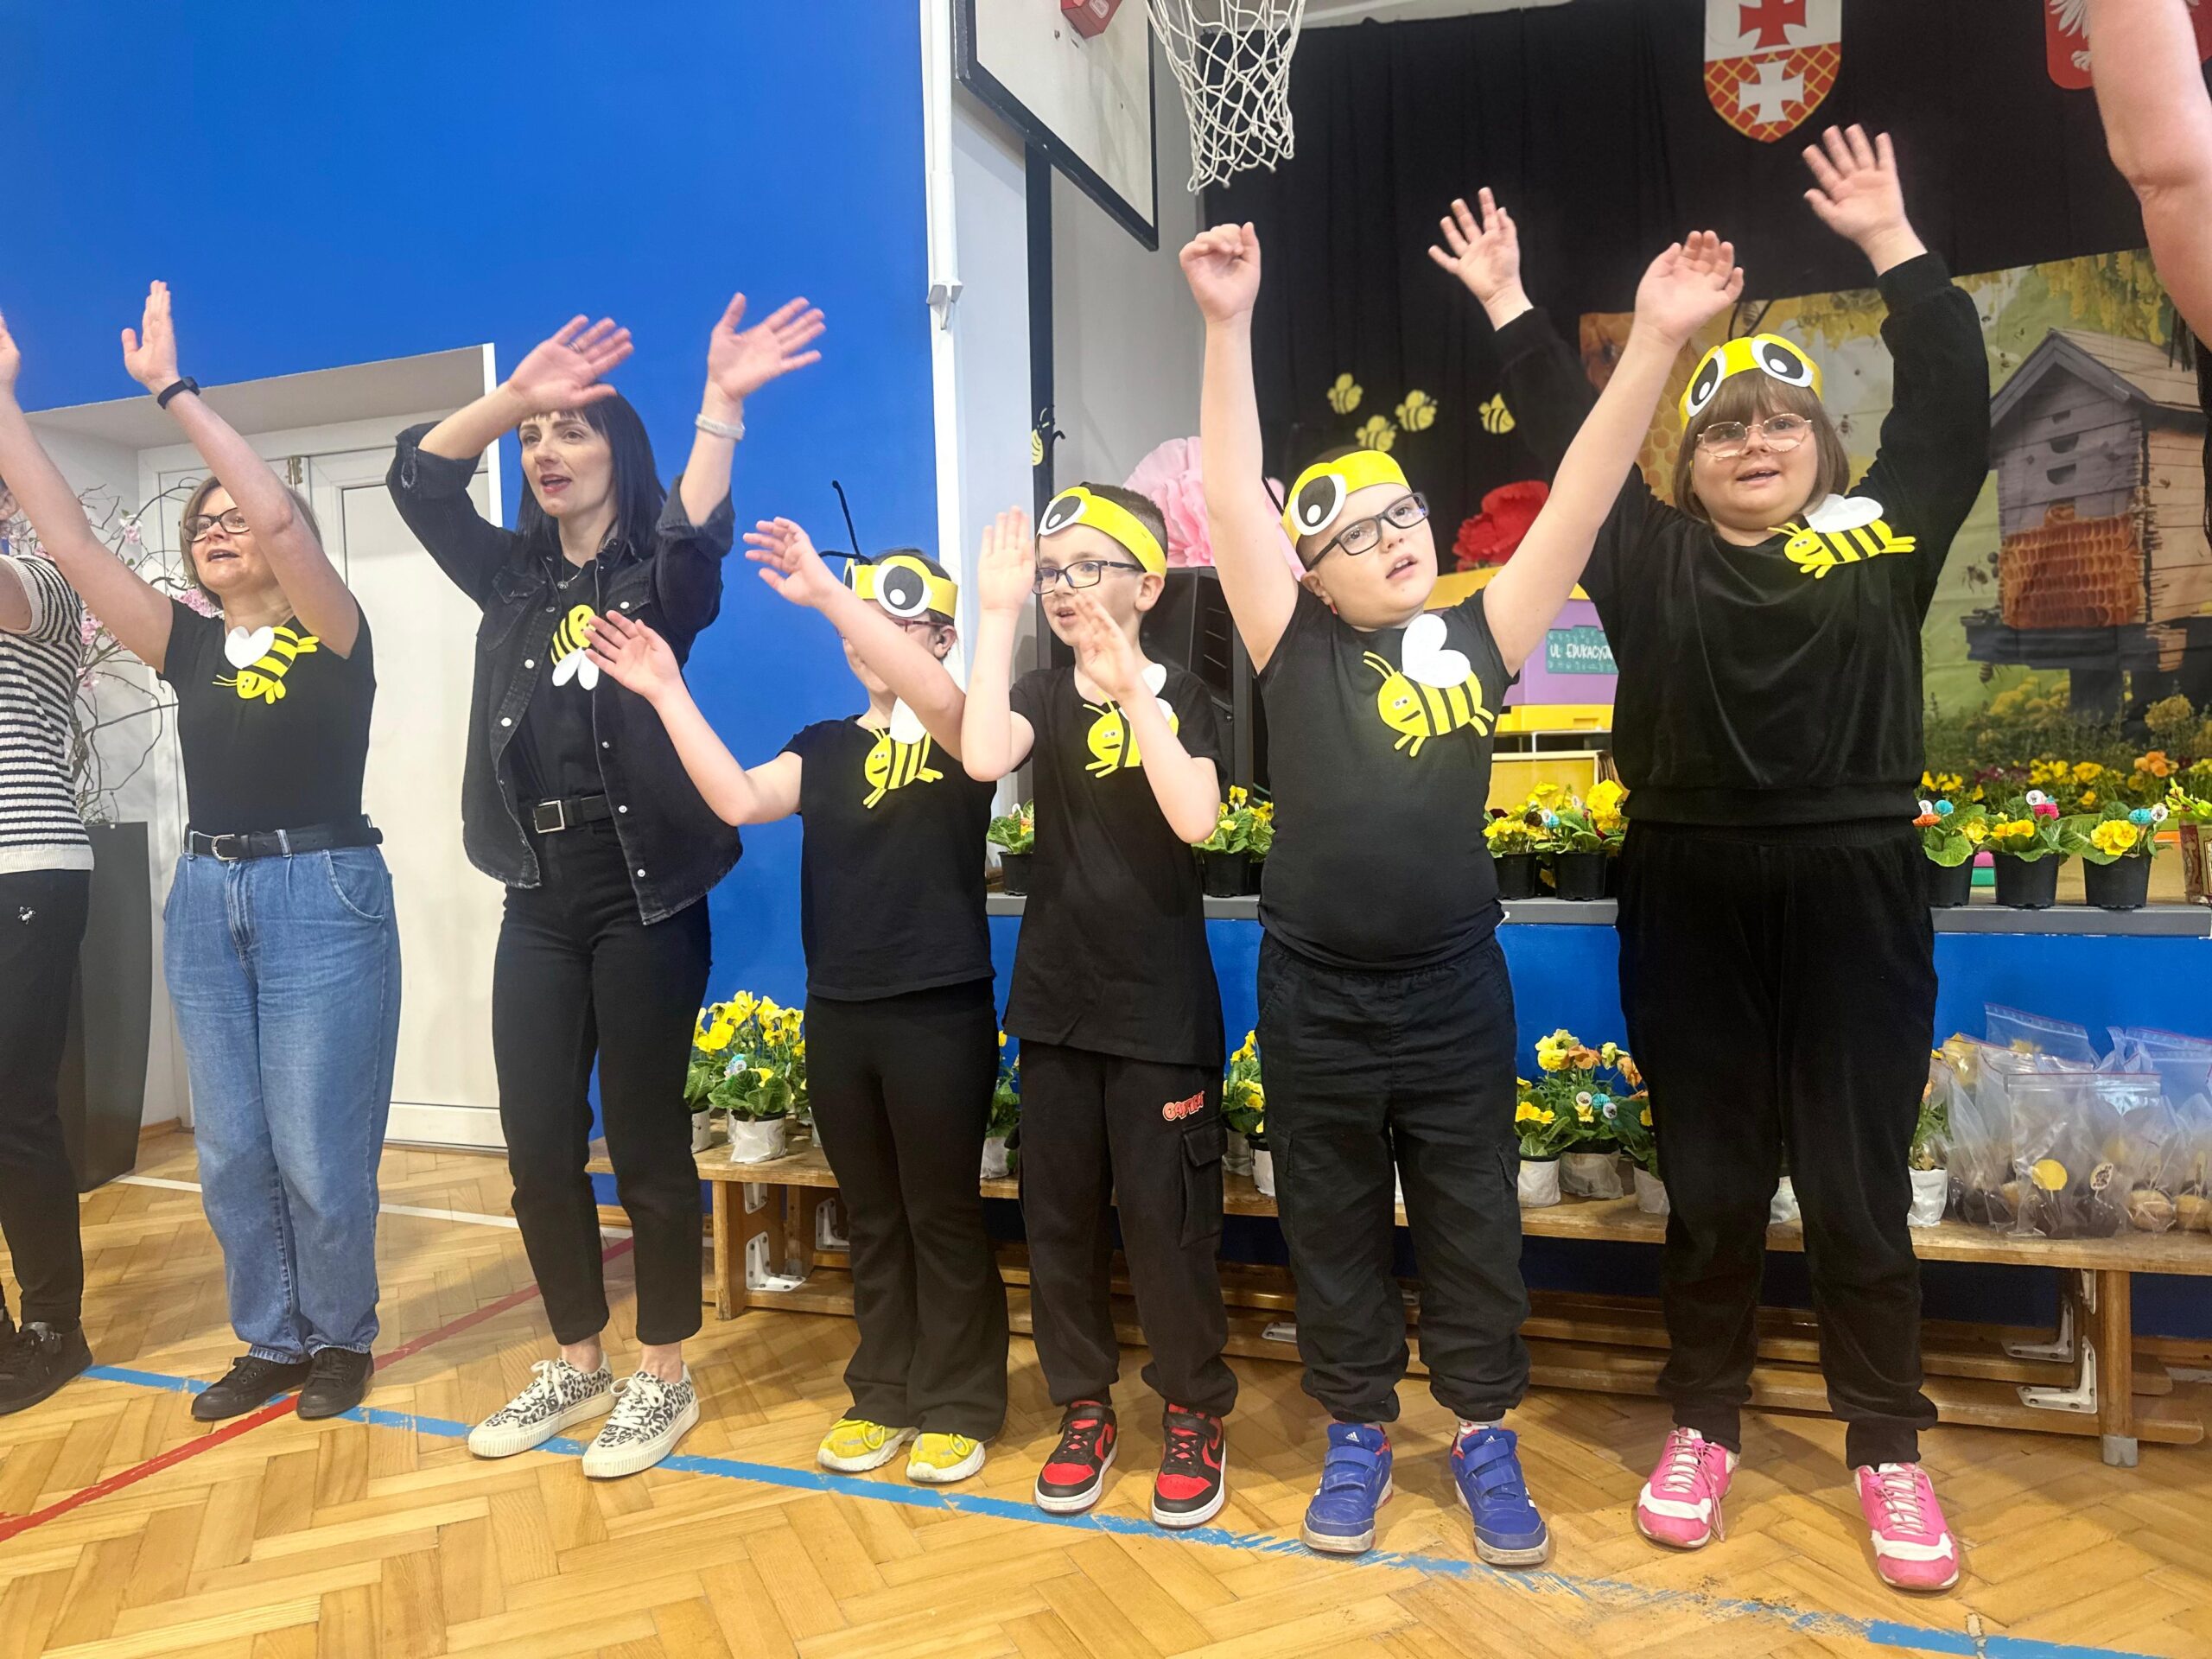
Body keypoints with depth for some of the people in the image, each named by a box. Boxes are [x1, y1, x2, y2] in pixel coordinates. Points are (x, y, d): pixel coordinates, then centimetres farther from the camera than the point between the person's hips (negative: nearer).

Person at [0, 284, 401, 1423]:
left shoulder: (333, 636, -3)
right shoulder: (188, 646, 11)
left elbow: (282, 518, -20)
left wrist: (172, 389, -16)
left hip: (322, 898, -6)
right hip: (206, 903, 6)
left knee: (317, 1151, -2)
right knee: (231, 1153, 10)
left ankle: (341, 1339, 18)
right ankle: (273, 1341, 25)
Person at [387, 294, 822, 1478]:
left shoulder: (661, 581, -2)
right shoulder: (512, 579, 12)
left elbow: (699, 527, -24)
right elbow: (418, 476, 3)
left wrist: (722, 399, -36)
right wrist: (513, 393, -9)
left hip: (643, 904, -5)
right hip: (538, 907, 5)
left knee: (646, 1143, 3)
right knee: (538, 1147, 10)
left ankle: (664, 1378, 20)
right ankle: (577, 1365, 28)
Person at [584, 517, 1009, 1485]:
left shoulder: (961, 738, -4)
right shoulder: (825, 746, 11)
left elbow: (939, 701, -28)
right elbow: (738, 800, -5)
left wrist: (825, 593, -32)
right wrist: (666, 691, -8)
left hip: (940, 1012, -5)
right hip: (836, 1013, 5)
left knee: (943, 1217, 6)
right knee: (871, 1219, 16)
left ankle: (957, 1406, 21)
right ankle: (884, 1395, 30)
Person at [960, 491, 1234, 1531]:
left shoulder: (1182, 698, -1)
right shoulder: (1043, 697, 4)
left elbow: (1195, 820, -20)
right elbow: (983, 758, -20)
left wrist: (1134, 694, -23)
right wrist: (998, 613, -18)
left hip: (1162, 1007, -3)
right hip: (1055, 1002, 3)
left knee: (1168, 1222, 2)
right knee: (1059, 1217, 10)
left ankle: (1195, 1413, 22)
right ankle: (1083, 1408, 28)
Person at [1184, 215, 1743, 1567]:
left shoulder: (1479, 639, 0)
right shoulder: (1300, 652, -3)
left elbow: (1581, 499, -6)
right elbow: (1231, 499, -11)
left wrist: (1656, 341, -15)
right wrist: (1231, 324, -19)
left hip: (1454, 995, 1)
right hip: (1315, 1001, 0)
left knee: (1475, 1229, 14)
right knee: (1334, 1231, 15)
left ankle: (1485, 1436, 34)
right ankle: (1359, 1433, 34)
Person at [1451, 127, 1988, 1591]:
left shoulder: (1882, 532, 7)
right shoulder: (1651, 554, 7)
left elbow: (1956, 405, 3)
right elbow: (1568, 436, 9)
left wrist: (1892, 243, 4)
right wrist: (1509, 307, 10)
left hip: (1851, 898, 0)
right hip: (1690, 906, 1)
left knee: (1860, 1194, 8)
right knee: (1709, 1188, 11)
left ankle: (1890, 1453, 27)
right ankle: (1705, 1429, 28)